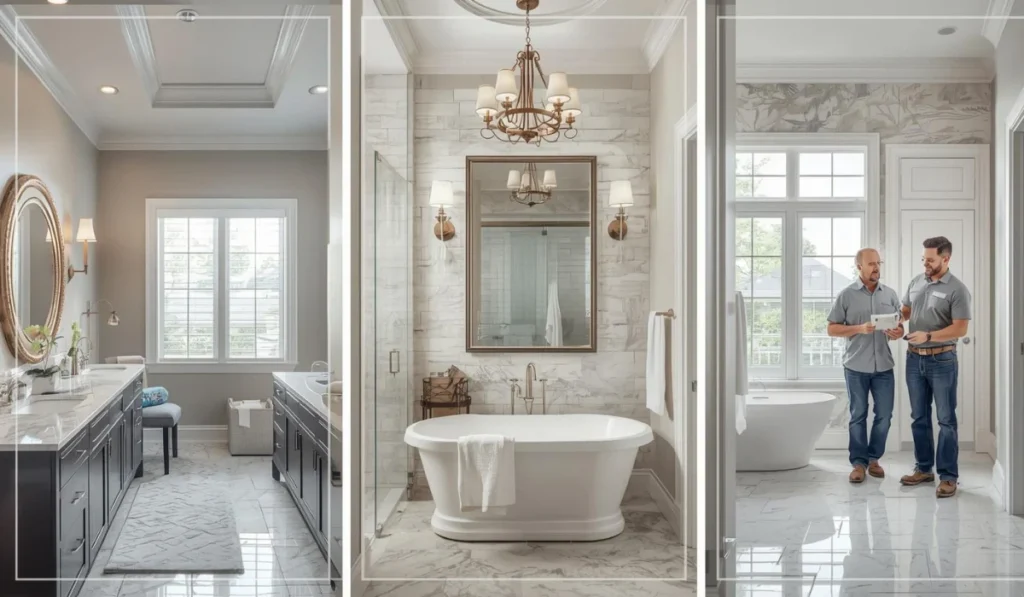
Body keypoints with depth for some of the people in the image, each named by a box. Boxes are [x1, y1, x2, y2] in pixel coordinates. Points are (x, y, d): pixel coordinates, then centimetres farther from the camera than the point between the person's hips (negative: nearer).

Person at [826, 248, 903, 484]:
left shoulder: (890, 294, 7)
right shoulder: (846, 295, -2)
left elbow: (900, 325, 11)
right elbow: (832, 329, -3)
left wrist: (898, 332, -12)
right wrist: (859, 329, -18)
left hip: (884, 366, 3)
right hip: (856, 366, -3)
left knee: (884, 415, 7)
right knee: (858, 416, 5)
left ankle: (874, 458, 23)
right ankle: (859, 462, 14)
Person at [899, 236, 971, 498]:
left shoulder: (957, 290, -11)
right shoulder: (916, 282, 7)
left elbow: (960, 329, -15)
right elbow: (906, 310, 18)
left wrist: (928, 336, -24)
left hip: (942, 361, -6)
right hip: (914, 359, 6)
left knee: (946, 420, 0)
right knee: (919, 417, 12)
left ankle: (948, 476, 6)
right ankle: (924, 468, 24)